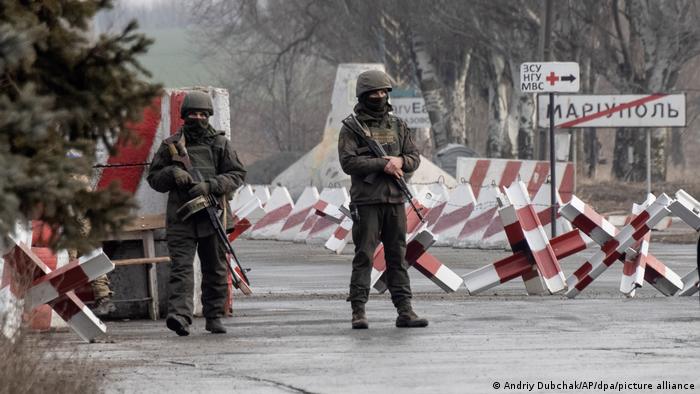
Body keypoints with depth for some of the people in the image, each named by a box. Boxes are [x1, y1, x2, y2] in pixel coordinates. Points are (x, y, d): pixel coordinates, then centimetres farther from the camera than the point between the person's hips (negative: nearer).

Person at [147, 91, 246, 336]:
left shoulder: (220, 144, 8)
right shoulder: (170, 145, 9)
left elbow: (237, 175, 3)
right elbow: (154, 178, 12)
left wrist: (210, 186, -12)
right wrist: (172, 173, -10)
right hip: (181, 217, -1)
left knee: (215, 270, 8)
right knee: (181, 266, -15)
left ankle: (214, 316, 19)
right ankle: (179, 315, -27)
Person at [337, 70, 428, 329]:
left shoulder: (397, 125, 14)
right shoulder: (352, 127, -1)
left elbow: (415, 158, 13)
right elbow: (348, 162, -12)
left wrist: (400, 162, -10)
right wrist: (382, 164, -17)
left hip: (395, 200, 5)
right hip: (366, 201, -5)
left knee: (398, 257, 5)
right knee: (364, 256, -5)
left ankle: (404, 311, 6)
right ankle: (358, 312, -3)